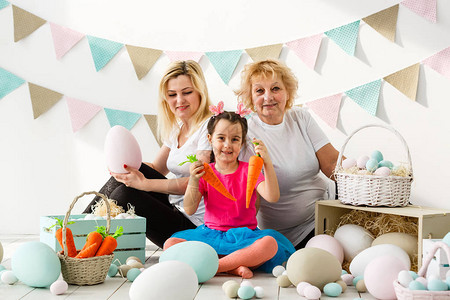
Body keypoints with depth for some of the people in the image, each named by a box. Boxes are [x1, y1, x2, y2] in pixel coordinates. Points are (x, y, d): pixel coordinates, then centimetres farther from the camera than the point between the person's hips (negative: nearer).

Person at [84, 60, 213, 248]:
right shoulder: (176, 128, 13)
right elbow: (156, 169, 16)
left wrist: (145, 183, -29)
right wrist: (126, 165, -6)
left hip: (194, 224, -8)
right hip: (175, 208, 8)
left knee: (124, 195, -20)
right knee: (130, 173, -6)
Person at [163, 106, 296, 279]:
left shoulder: (249, 170, 3)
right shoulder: (203, 173, 6)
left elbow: (272, 198, -14)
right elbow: (189, 210, -4)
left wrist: (267, 163, -24)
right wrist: (193, 181, -21)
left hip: (243, 234, -1)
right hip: (211, 234, 2)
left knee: (270, 244, -34)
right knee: (170, 245, -24)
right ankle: (234, 267, -28)